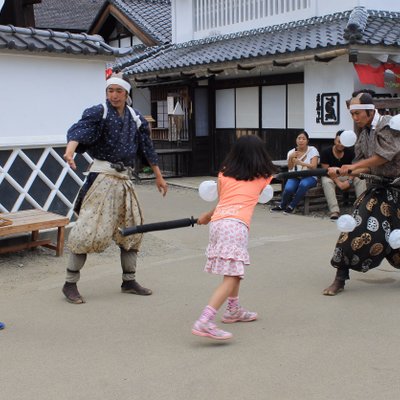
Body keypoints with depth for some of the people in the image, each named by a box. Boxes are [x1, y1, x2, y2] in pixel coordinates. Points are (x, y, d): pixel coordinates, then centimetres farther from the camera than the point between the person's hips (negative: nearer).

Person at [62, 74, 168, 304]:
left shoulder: (136, 119, 10)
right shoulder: (98, 113, -7)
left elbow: (148, 148, 18)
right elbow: (79, 130, -25)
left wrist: (159, 177, 21)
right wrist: (70, 150, -46)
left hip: (125, 179, 6)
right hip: (102, 176, -6)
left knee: (133, 228, 11)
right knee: (90, 229, -10)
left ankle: (129, 281, 25)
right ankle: (70, 284, 1)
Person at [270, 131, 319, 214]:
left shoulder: (313, 150, -1)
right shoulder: (291, 152, 9)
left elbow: (313, 166, -14)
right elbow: (290, 168, 0)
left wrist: (301, 163, -31)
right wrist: (290, 158, -19)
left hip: (309, 177, -2)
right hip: (295, 176, 2)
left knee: (303, 184, -39)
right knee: (288, 188, -31)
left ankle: (291, 206, -18)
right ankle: (282, 205, 2)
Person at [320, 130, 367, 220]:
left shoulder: (350, 152, -4)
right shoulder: (326, 153, -12)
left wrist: (349, 181, -28)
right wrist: (338, 183, -26)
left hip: (346, 176, 3)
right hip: (330, 176, -3)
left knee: (360, 180, -23)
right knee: (327, 182, -38)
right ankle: (334, 211, -48)